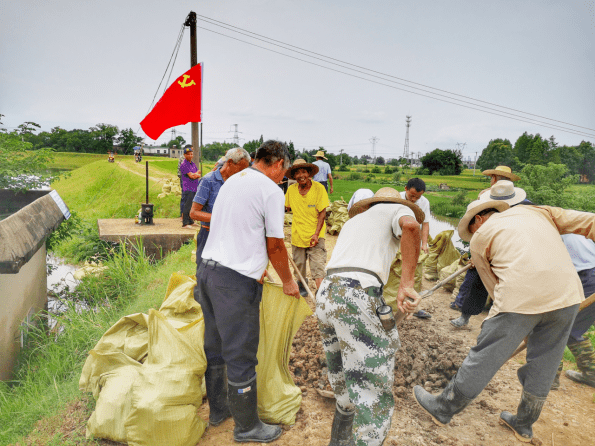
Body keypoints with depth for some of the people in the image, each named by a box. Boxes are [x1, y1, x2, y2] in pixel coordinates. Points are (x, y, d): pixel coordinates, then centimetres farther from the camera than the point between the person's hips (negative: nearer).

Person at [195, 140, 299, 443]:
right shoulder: (271, 190, -9)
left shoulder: (231, 181, 16)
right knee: (241, 356, 5)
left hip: (207, 269, 9)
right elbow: (275, 245, -7)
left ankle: (218, 409, 39)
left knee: (215, 346, 21)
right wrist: (288, 281, 8)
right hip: (236, 280, -9)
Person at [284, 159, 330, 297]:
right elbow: (286, 207, 16)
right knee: (299, 265, 17)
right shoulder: (291, 190, -2)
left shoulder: (319, 188, -11)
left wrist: (316, 234, -16)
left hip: (315, 236, -4)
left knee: (318, 267, -10)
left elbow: (322, 213, -10)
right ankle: (302, 289, 39)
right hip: (297, 235, 4)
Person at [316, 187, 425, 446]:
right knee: (375, 396, -2)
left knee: (343, 386, 24)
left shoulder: (354, 220, 34)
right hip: (357, 296, -8)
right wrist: (407, 283, -13)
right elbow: (410, 225, -11)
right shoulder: (397, 209, 14)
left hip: (325, 294, 8)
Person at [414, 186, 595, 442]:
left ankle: (442, 409, 26)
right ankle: (524, 425, 41)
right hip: (568, 296, 5)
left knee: (483, 359, 8)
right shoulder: (538, 212, 24)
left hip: (521, 297, -5)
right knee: (543, 367, 20)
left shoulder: (479, 238, 12)